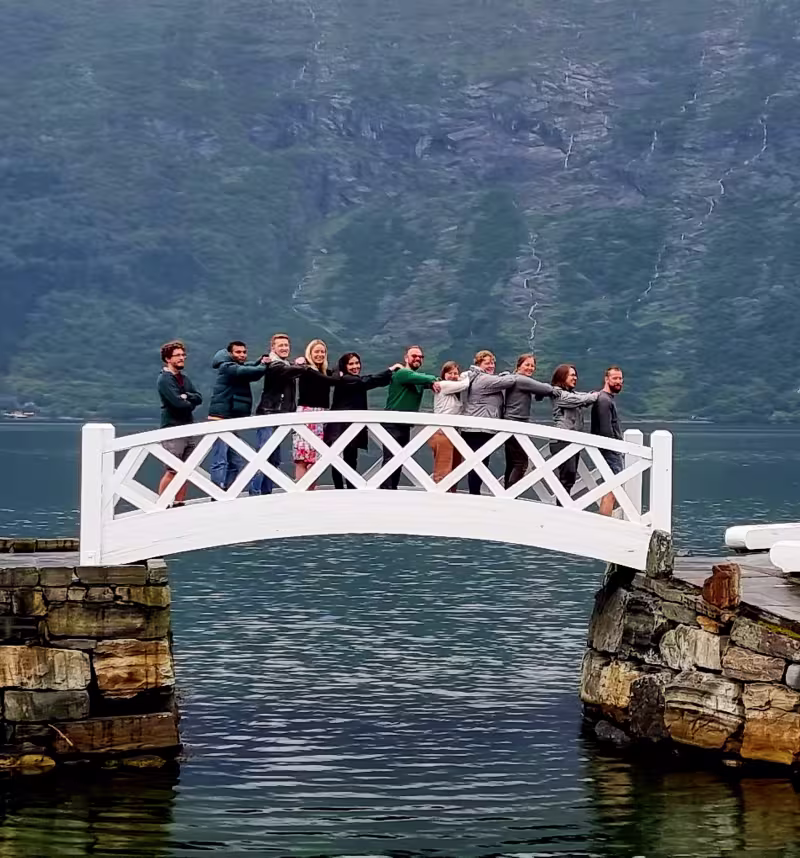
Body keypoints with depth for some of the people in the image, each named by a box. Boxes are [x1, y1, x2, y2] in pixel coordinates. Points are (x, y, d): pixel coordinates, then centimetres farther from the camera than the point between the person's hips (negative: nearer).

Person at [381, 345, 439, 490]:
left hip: (405, 426, 8)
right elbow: (417, 378, -27)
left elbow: (434, 380, 1)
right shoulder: (401, 373, -11)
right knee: (390, 459, -15)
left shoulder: (421, 377, 15)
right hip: (392, 424, -8)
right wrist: (433, 380, -13)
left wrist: (433, 382, -21)